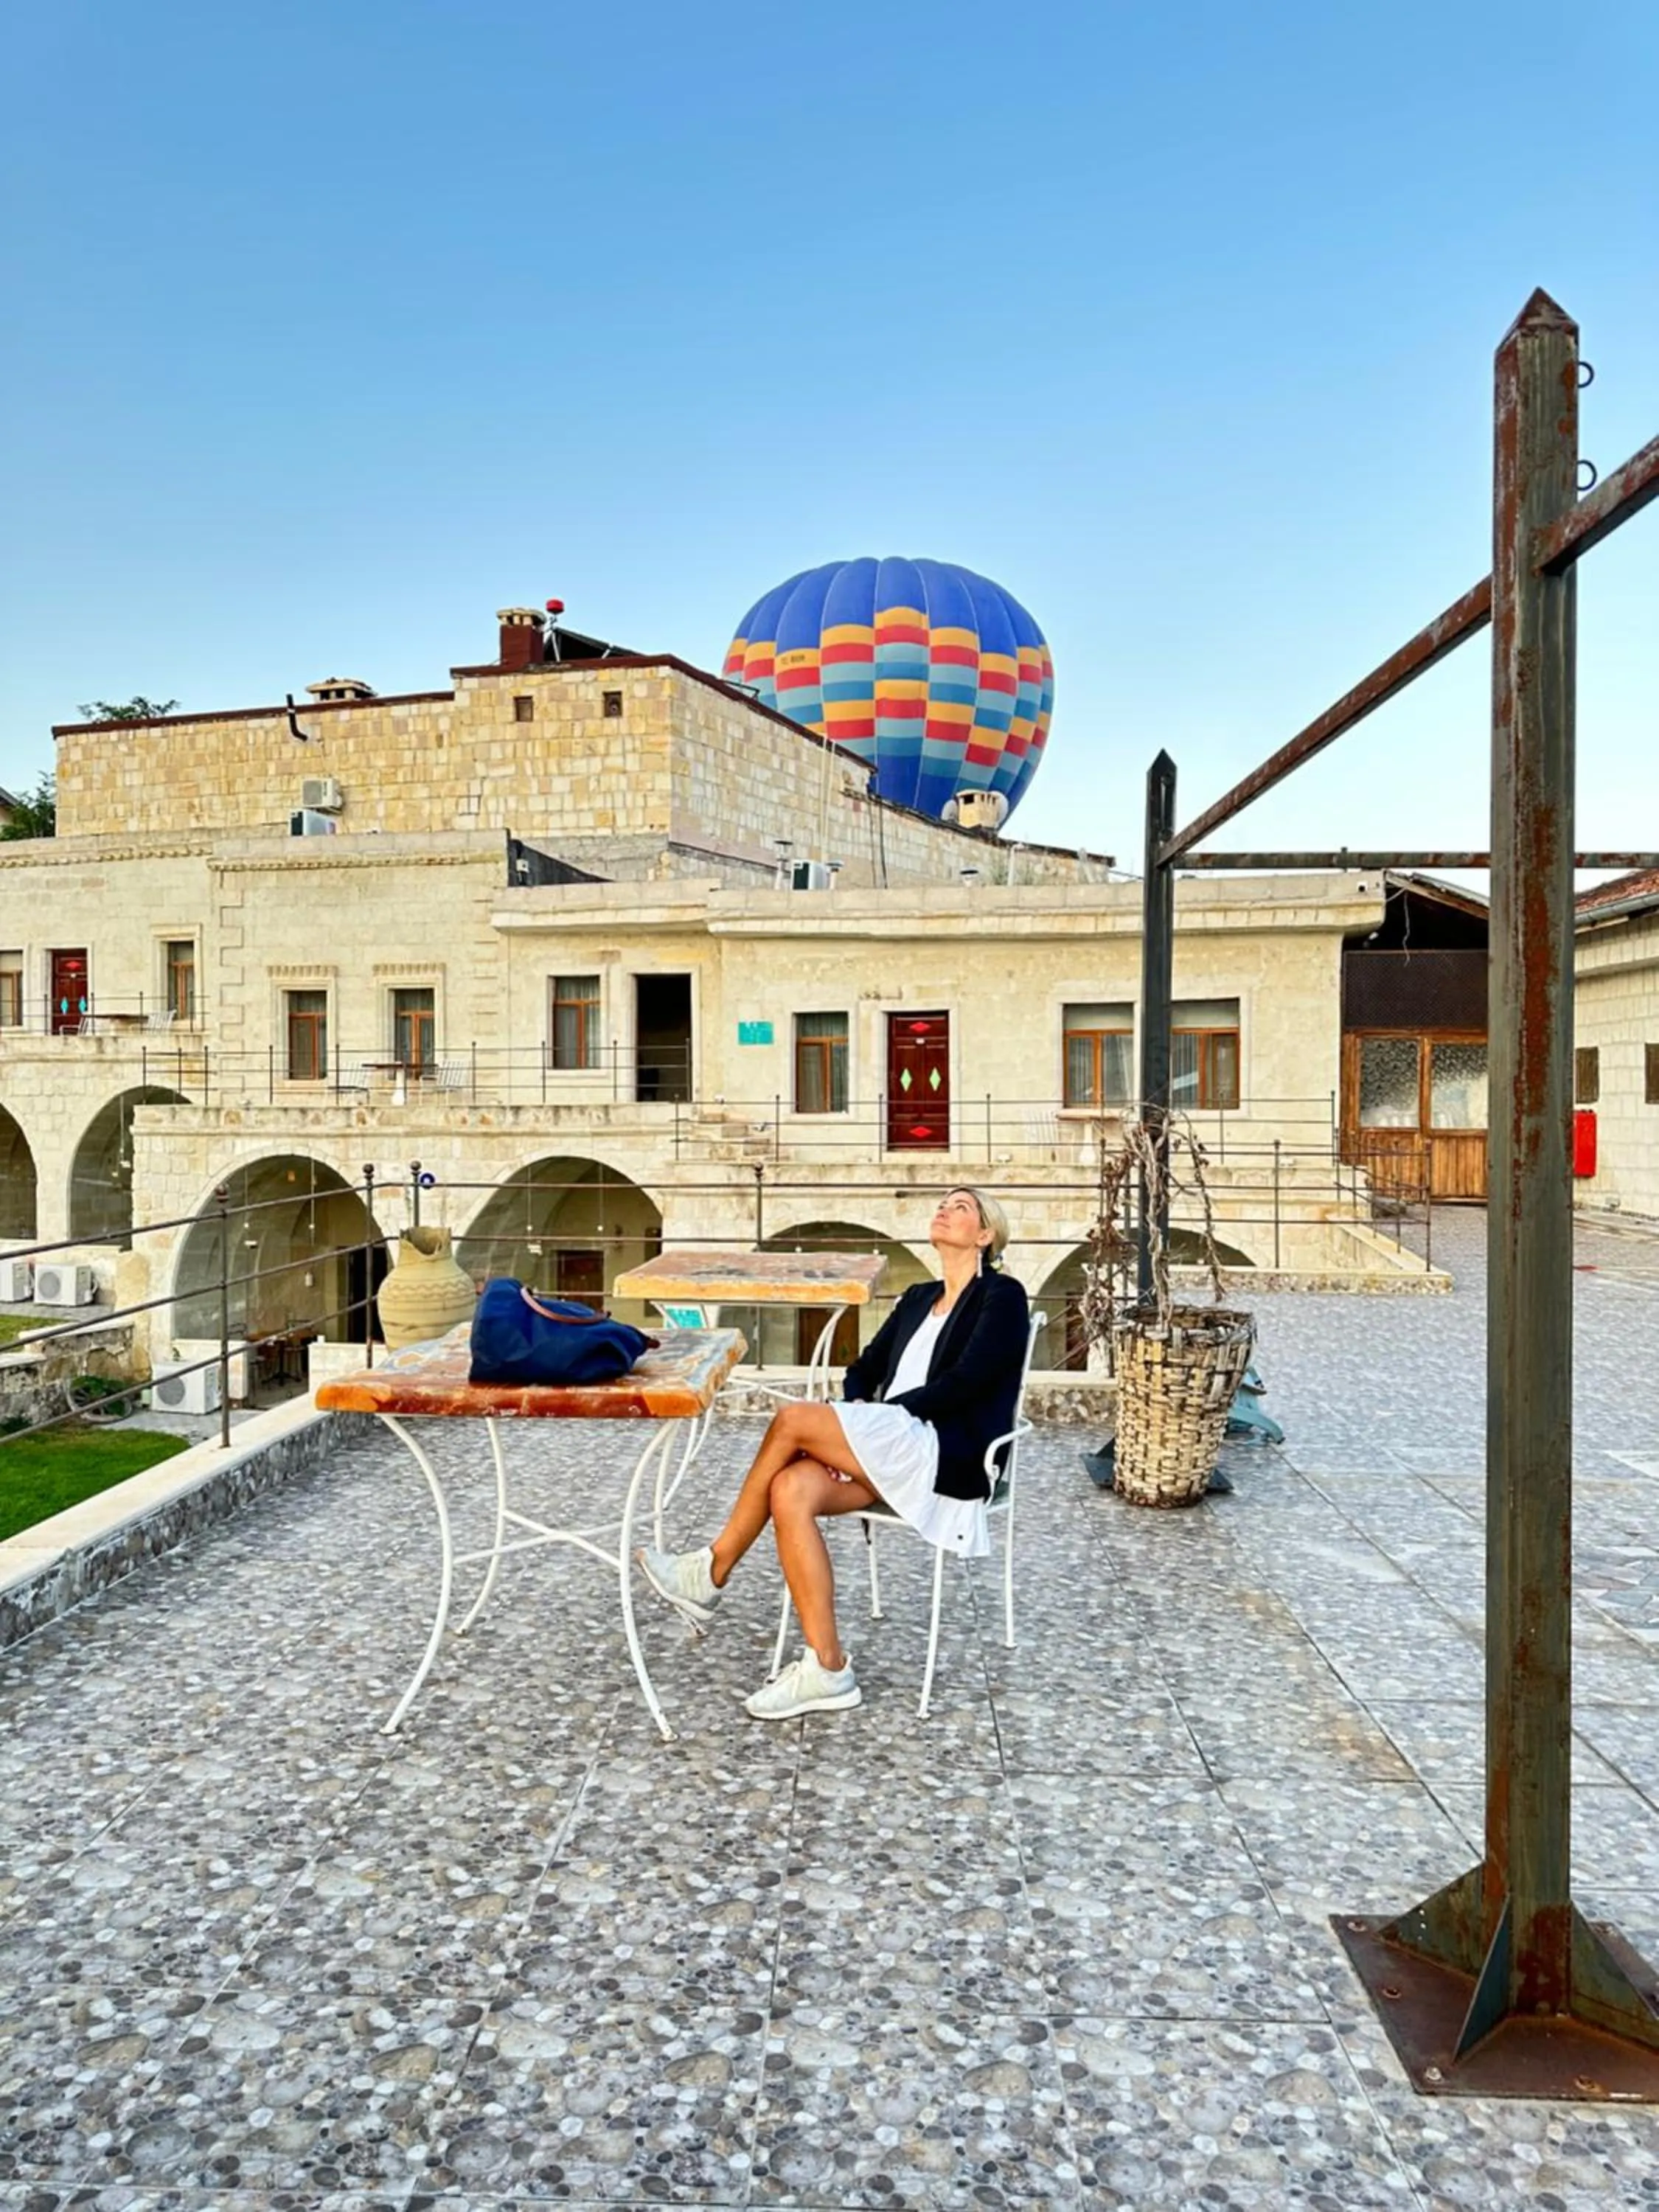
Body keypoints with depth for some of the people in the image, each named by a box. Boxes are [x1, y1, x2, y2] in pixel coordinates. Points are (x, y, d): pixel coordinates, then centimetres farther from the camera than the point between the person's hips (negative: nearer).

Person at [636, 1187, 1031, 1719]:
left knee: (793, 1420, -23)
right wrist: (855, 1418, -4)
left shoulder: (1002, 1296, 2)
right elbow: (863, 1368, 17)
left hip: (950, 1458, -6)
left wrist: (881, 1413, -12)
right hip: (895, 1454, 6)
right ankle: (826, 1670, -21)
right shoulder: (918, 1298, 24)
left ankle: (711, 1572, -8)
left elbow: (963, 1382, -11)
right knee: (790, 1490, -24)